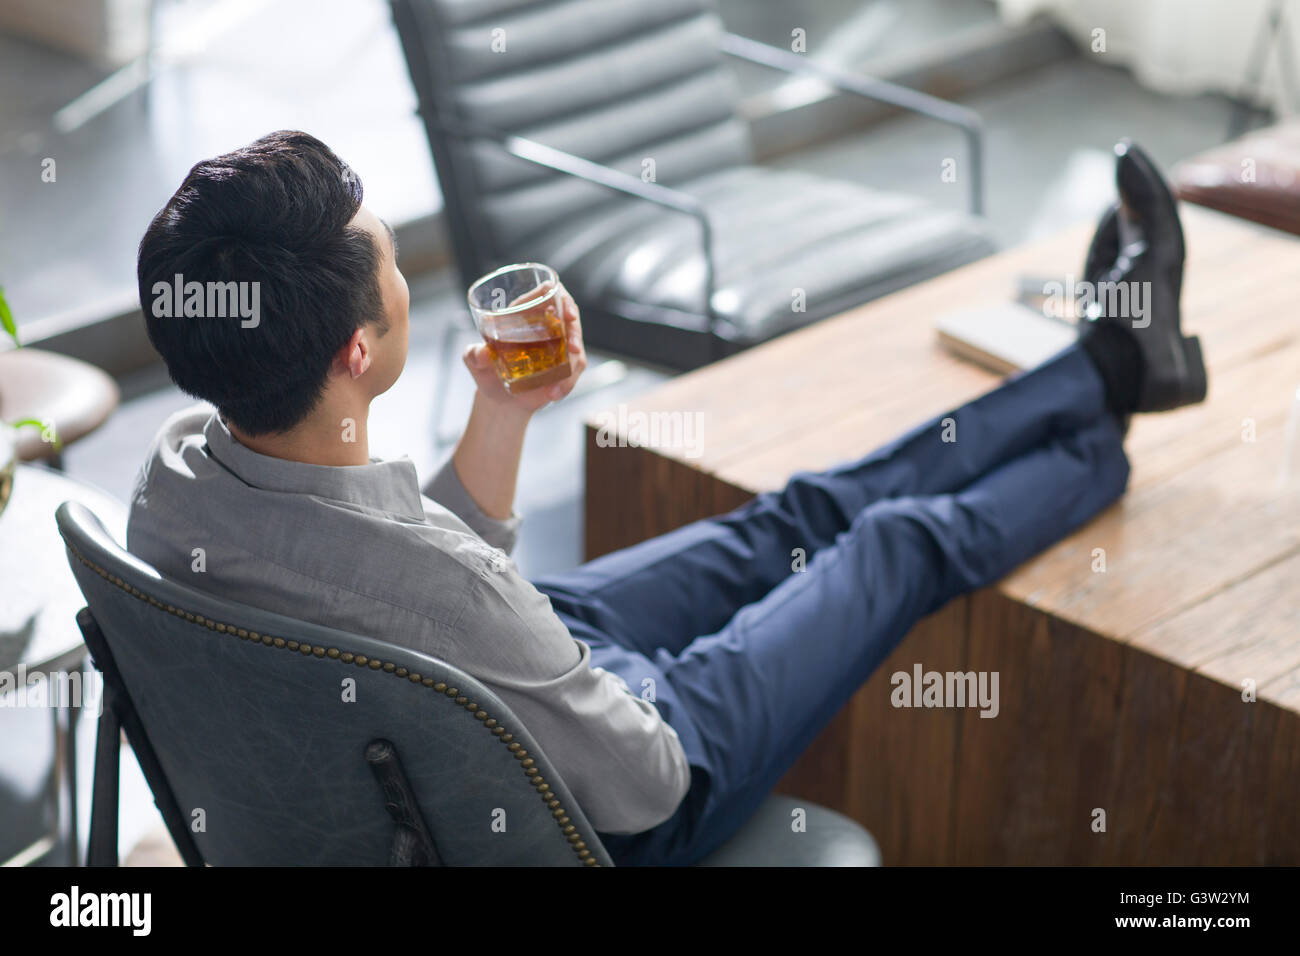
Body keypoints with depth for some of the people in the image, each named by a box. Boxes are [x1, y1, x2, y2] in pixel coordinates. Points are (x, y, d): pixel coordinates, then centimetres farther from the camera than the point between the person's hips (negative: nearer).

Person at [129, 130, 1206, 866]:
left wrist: (502, 416, -11)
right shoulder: (435, 588, -45)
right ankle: (1101, 454, 44)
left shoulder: (179, 469, -19)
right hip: (610, 801, -7)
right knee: (902, 541, 11)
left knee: (799, 518, 19)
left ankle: (1114, 362, 39)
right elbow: (643, 784, -27)